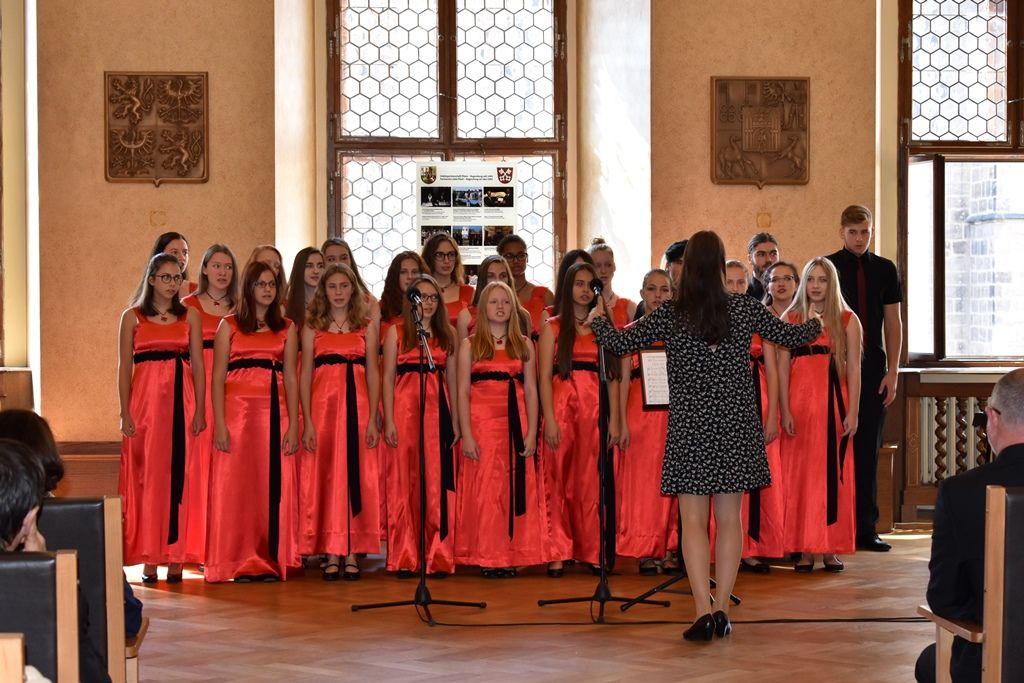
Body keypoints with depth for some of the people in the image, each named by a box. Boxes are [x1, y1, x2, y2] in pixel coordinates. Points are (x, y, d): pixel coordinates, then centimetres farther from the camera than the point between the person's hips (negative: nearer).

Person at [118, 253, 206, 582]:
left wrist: (200, 410, -1)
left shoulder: (190, 316, 9)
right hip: (145, 399, -1)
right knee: (147, 477, -2)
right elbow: (124, 368, 3)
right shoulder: (133, 317, 5)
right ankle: (149, 558, 3)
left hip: (181, 400, 1)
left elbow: (198, 365, 7)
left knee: (178, 476, -1)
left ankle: (175, 556, 5)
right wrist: (125, 413, -5)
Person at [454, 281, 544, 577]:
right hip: (481, 422, -2)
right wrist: (466, 435, -9)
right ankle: (487, 557, 3)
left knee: (516, 488, 0)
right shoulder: (470, 345, 5)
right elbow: (463, 392, 1)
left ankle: (512, 555, 6)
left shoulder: (524, 344, 11)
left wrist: (531, 432, -2)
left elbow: (531, 390, 8)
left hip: (515, 424, 2)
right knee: (483, 489, -2)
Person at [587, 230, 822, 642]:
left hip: (690, 426, -2)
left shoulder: (670, 315, -6)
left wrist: (597, 320, 20)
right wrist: (816, 325, 34)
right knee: (729, 519, 9)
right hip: (736, 425, 2)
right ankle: (721, 611, 10)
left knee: (693, 522, 1)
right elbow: (791, 336, 11)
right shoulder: (744, 310, -1)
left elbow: (619, 343, -1)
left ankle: (704, 612, -9)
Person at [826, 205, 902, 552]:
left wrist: (892, 372, 3)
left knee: (868, 451, 4)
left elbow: (893, 324, 10)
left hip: (872, 368, 3)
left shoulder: (885, 270, 9)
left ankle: (866, 529, 9)